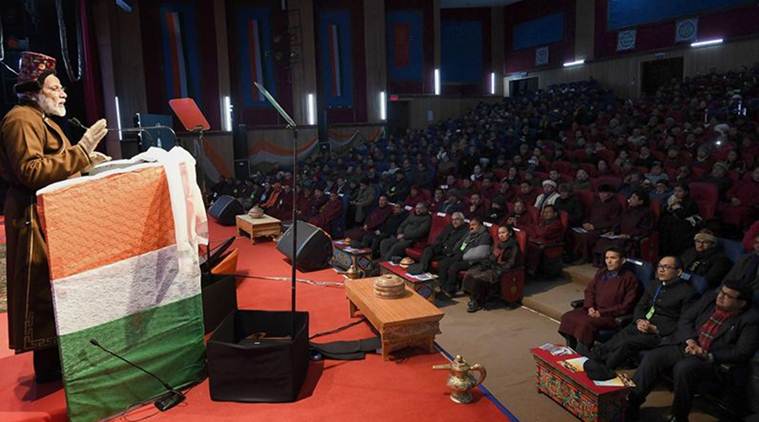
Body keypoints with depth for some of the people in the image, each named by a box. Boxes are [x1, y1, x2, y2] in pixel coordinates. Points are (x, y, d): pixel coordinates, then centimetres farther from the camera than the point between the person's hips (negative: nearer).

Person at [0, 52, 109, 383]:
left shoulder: (42, 120, 21)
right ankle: (48, 367, 6)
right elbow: (31, 171, -23)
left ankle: (56, 358, 24)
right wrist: (80, 150, -24)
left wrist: (86, 161, 13)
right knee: (44, 291, -4)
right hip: (36, 219, -10)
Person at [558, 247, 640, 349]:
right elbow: (589, 290, 18)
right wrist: (590, 307, -3)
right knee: (568, 317, -16)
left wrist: (602, 313, -15)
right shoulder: (601, 272, 14)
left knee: (586, 323, -32)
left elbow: (626, 306, -10)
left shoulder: (630, 278, -6)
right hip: (593, 310, 7)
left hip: (611, 316, -7)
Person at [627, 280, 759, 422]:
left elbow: (741, 353, -10)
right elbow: (685, 320, 11)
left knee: (683, 367, -35)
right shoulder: (710, 297, 9)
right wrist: (690, 341, -7)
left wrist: (708, 356, -19)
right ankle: (631, 402, -18)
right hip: (686, 346, 5)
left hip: (713, 359, -5)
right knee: (652, 357, -20)